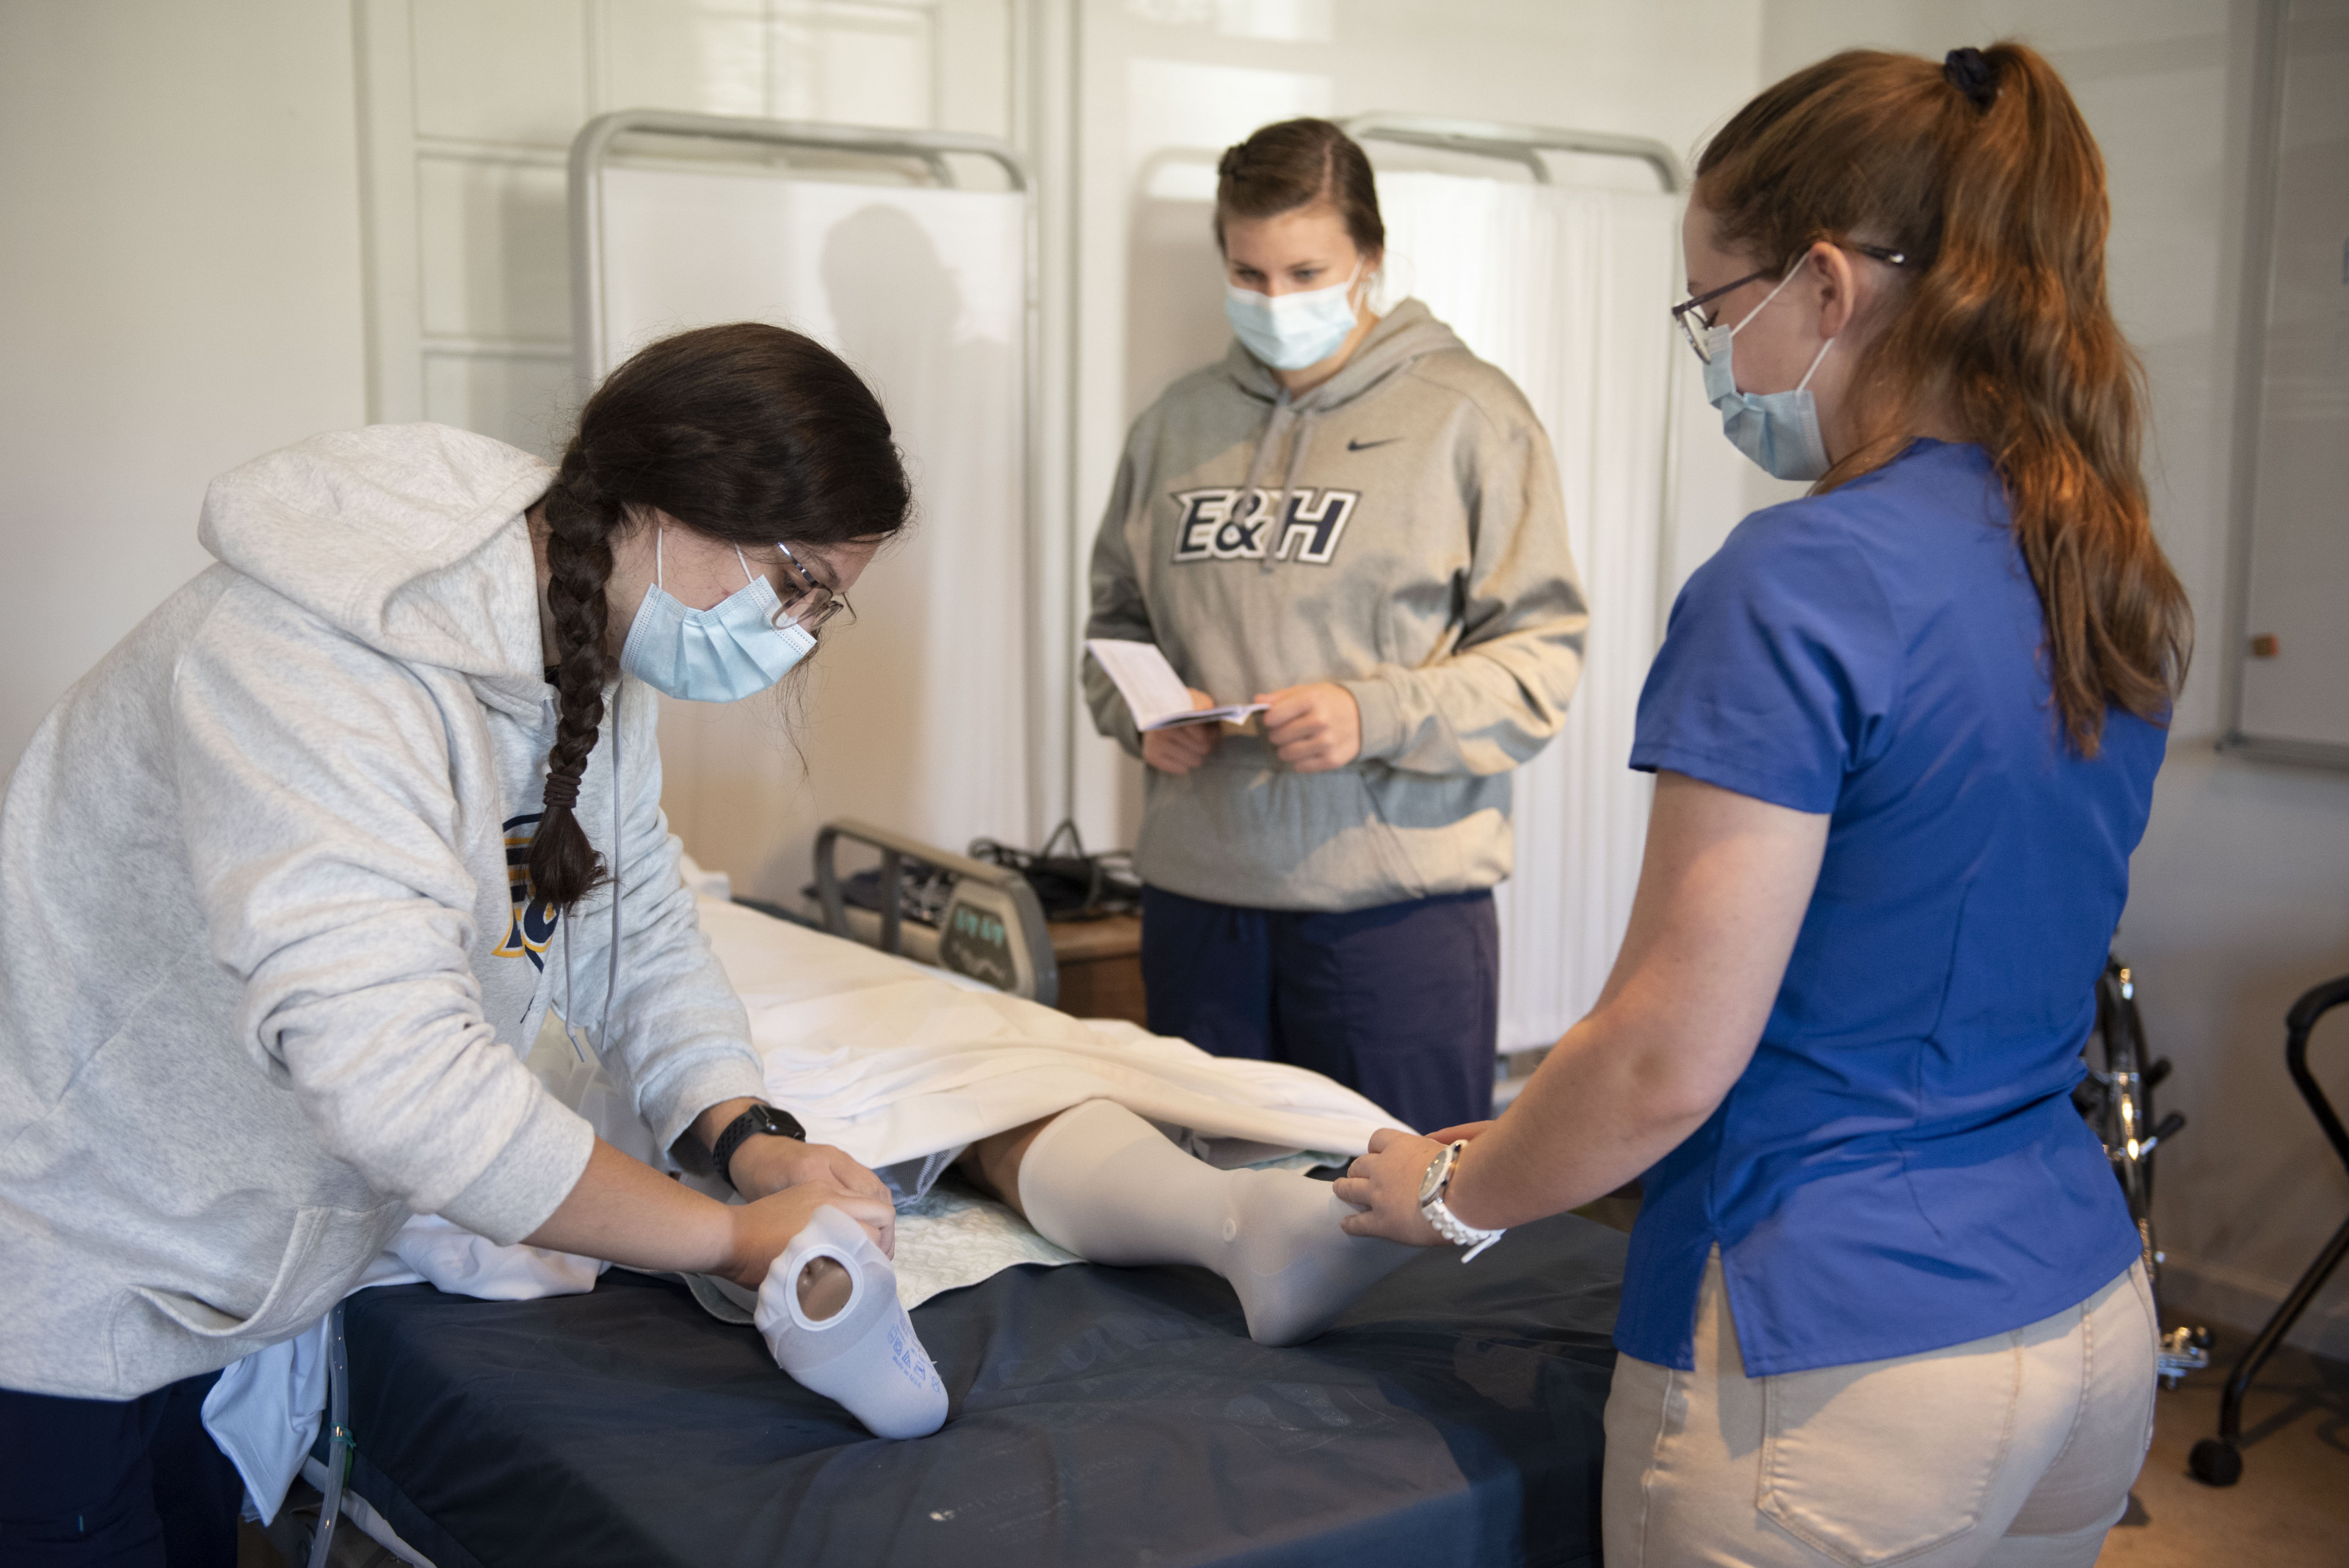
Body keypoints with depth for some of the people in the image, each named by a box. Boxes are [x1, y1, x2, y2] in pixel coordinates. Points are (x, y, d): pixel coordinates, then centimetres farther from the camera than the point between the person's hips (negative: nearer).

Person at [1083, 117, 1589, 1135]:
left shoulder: (1467, 414, -2)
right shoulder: (1178, 421, 12)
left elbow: (1540, 650, -5)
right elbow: (1117, 618, 20)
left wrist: (1377, 714, -19)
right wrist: (1141, 713, -1)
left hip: (1397, 900, -4)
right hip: (1197, 896, 4)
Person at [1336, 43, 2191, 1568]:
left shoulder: (1799, 584, -21)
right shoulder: (2118, 582, 5)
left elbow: (1669, 1062, -21)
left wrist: (1453, 1190, -1)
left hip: (1838, 1367, -8)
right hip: (2094, 1333, 8)